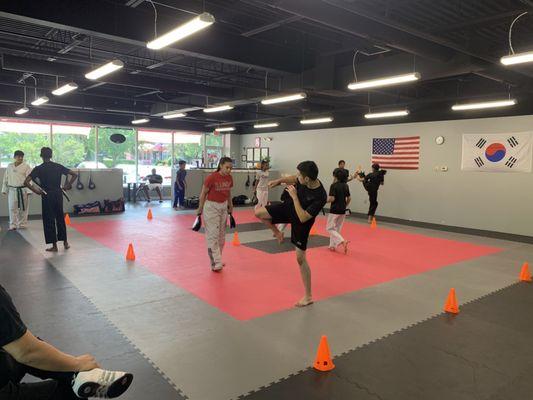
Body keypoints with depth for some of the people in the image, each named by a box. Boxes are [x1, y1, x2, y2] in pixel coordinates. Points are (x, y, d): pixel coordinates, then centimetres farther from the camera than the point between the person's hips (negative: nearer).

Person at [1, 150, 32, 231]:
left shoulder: (26, 166, -4)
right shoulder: (9, 166, 8)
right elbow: (6, 179, 13)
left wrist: (29, 190, -15)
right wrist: (4, 190, 10)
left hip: (23, 190, -3)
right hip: (12, 190, 3)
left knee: (23, 208, 5)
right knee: (12, 208, 3)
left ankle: (22, 224, 17)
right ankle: (13, 225, 10)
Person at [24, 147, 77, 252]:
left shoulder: (38, 169, -7)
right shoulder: (58, 166, 1)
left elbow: (26, 182, -15)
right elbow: (74, 175, 1)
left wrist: (35, 190, -3)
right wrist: (68, 186, 5)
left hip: (47, 196, -3)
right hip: (58, 194, 3)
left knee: (49, 220, 5)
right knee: (60, 218, 15)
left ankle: (54, 245, 8)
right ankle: (65, 242, 20)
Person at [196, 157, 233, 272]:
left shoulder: (229, 178, -2)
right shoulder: (211, 178, -18)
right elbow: (203, 193, -9)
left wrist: (230, 206, 15)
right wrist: (200, 210, -6)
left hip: (223, 207, 7)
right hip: (211, 207, -6)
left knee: (221, 235, 13)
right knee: (213, 235, -6)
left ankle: (217, 260, 26)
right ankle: (216, 263, -3)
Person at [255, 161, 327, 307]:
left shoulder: (320, 197, -38)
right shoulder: (305, 179, -20)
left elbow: (302, 218, -35)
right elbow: (294, 179, 6)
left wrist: (294, 196, -31)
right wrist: (279, 181, -6)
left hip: (301, 221, -6)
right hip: (289, 207, 6)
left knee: (300, 258, 0)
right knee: (258, 212, -7)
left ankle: (308, 296, 15)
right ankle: (277, 232, 24)